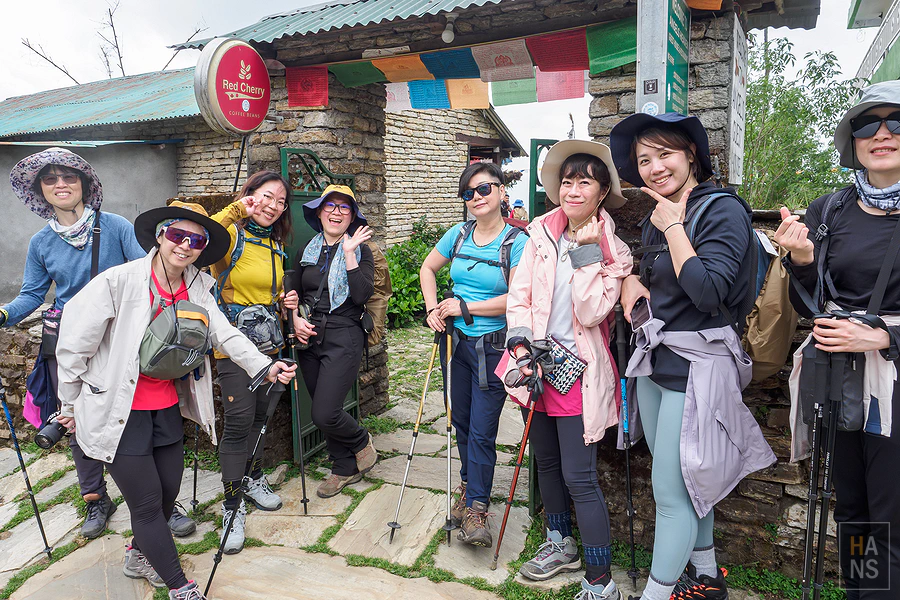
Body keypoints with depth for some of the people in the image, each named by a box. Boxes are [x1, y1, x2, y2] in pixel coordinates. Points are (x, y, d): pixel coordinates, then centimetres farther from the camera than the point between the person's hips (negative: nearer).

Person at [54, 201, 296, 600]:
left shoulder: (198, 286, -2)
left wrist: (265, 367, -28)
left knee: (168, 492, 16)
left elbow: (224, 334, -13)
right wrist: (70, 406, 0)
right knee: (147, 501, 3)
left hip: (166, 407, 6)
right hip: (118, 410, -5)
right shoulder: (118, 281, -18)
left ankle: (139, 556, 46)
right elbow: (74, 345, -10)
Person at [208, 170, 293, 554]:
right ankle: (232, 506, 6)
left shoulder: (276, 245, 12)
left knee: (259, 414, 18)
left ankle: (254, 479, 38)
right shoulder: (232, 236, -11)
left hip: (266, 343, 7)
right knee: (238, 421, -7)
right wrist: (235, 210, -29)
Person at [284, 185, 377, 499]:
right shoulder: (307, 252, 12)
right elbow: (294, 294, 17)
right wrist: (296, 319, -1)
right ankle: (345, 468, 31)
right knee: (322, 411, 12)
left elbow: (362, 295, -16)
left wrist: (349, 254, -18)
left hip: (344, 338, -5)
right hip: (309, 338, 6)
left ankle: (362, 443, 19)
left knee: (325, 414, -12)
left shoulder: (360, 250, -2)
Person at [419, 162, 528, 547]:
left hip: (493, 347, -5)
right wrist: (433, 309, 4)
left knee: (482, 430, -3)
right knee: (460, 421, 17)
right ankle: (469, 486, 38)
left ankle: (476, 508, 11)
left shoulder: (516, 242, -11)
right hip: (457, 341, 5)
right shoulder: (459, 234, 4)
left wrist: (465, 307, -14)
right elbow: (428, 268, 17)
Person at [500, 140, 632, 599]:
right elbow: (519, 294, 1)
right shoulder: (542, 234, 3)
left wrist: (586, 250, -18)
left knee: (578, 477, -5)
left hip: (578, 371, -5)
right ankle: (560, 544, 42)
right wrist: (521, 345, -12)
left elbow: (591, 312, -18)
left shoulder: (613, 251, -6)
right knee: (546, 461, 19)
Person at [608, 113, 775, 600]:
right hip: (653, 358, 8)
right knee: (685, 480, 19)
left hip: (696, 365, -8)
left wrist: (673, 227, -17)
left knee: (671, 490, -3)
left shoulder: (723, 210, -12)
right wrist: (631, 281, 4)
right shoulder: (655, 217, 11)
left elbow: (708, 291, -25)